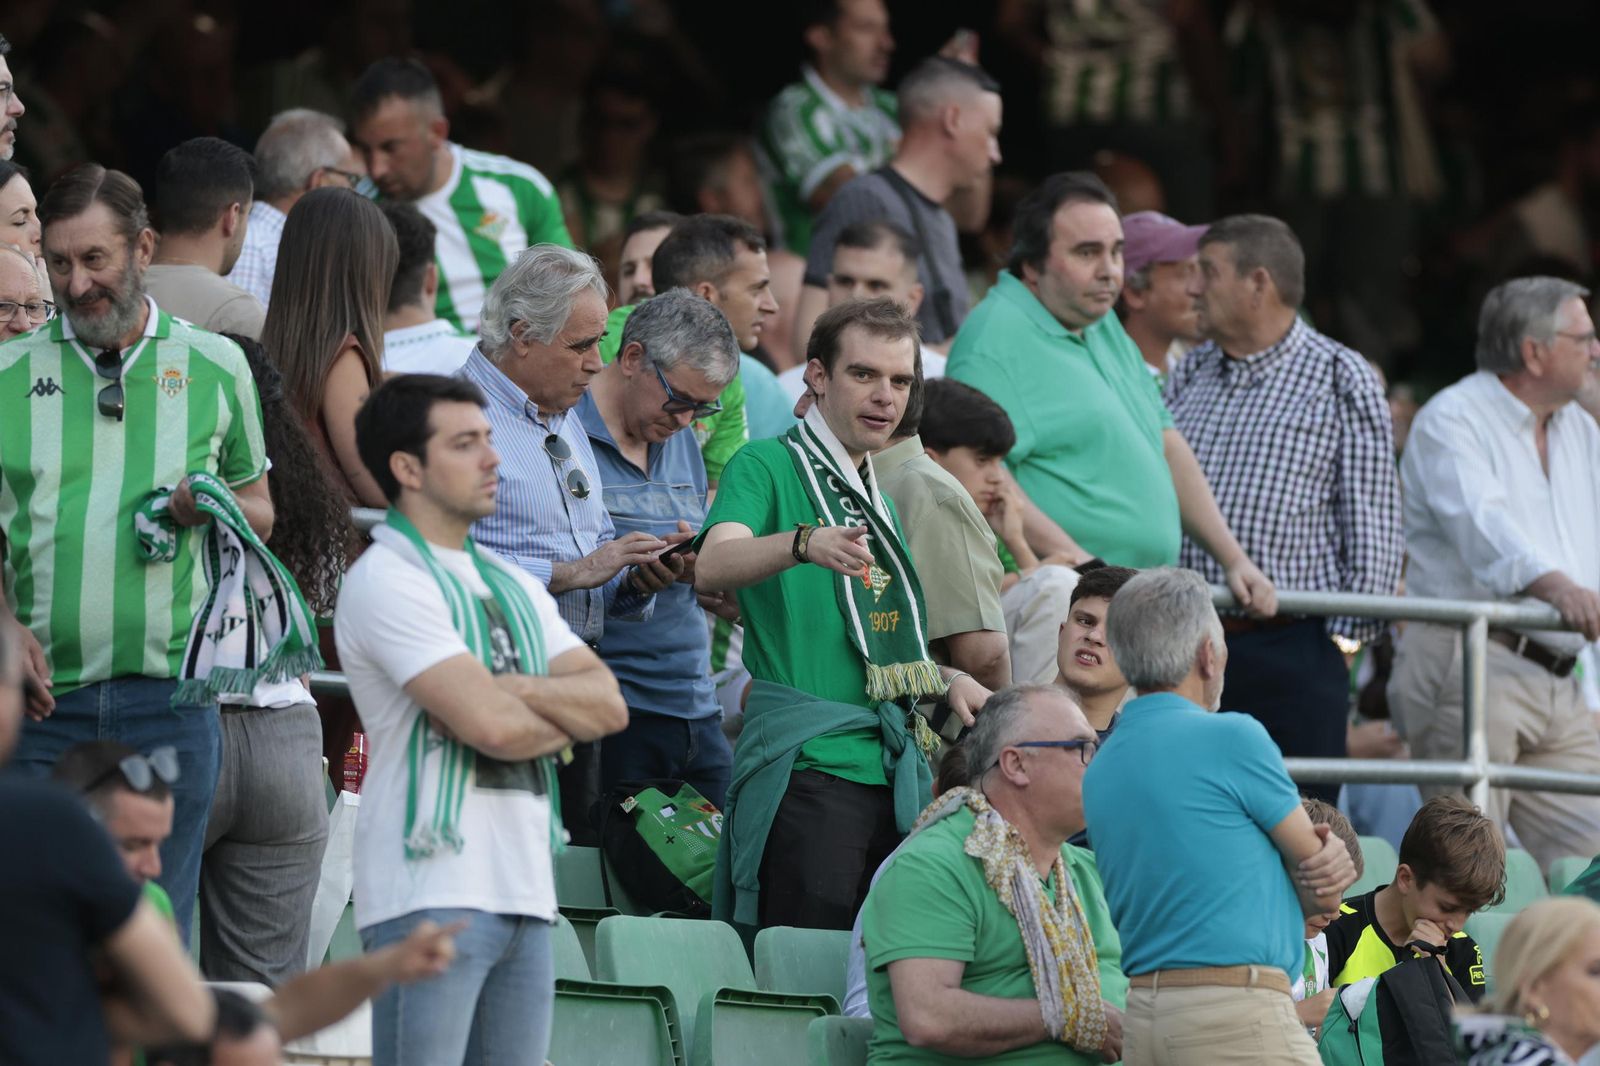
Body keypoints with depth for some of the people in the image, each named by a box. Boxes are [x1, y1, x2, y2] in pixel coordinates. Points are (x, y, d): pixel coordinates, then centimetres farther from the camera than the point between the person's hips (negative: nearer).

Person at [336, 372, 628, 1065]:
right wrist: (565, 719, 5)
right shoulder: (387, 580, -6)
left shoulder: (514, 588, 20)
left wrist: (508, 690, -9)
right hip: (432, 893, -8)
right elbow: (491, 726, -16)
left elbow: (609, 703, 8)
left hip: (524, 893, 8)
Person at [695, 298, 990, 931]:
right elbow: (712, 567, -21)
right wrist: (804, 543, -39)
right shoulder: (767, 467, 0)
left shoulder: (879, 499, 23)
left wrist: (946, 681, 12)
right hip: (807, 761, -7)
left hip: (896, 774, 7)